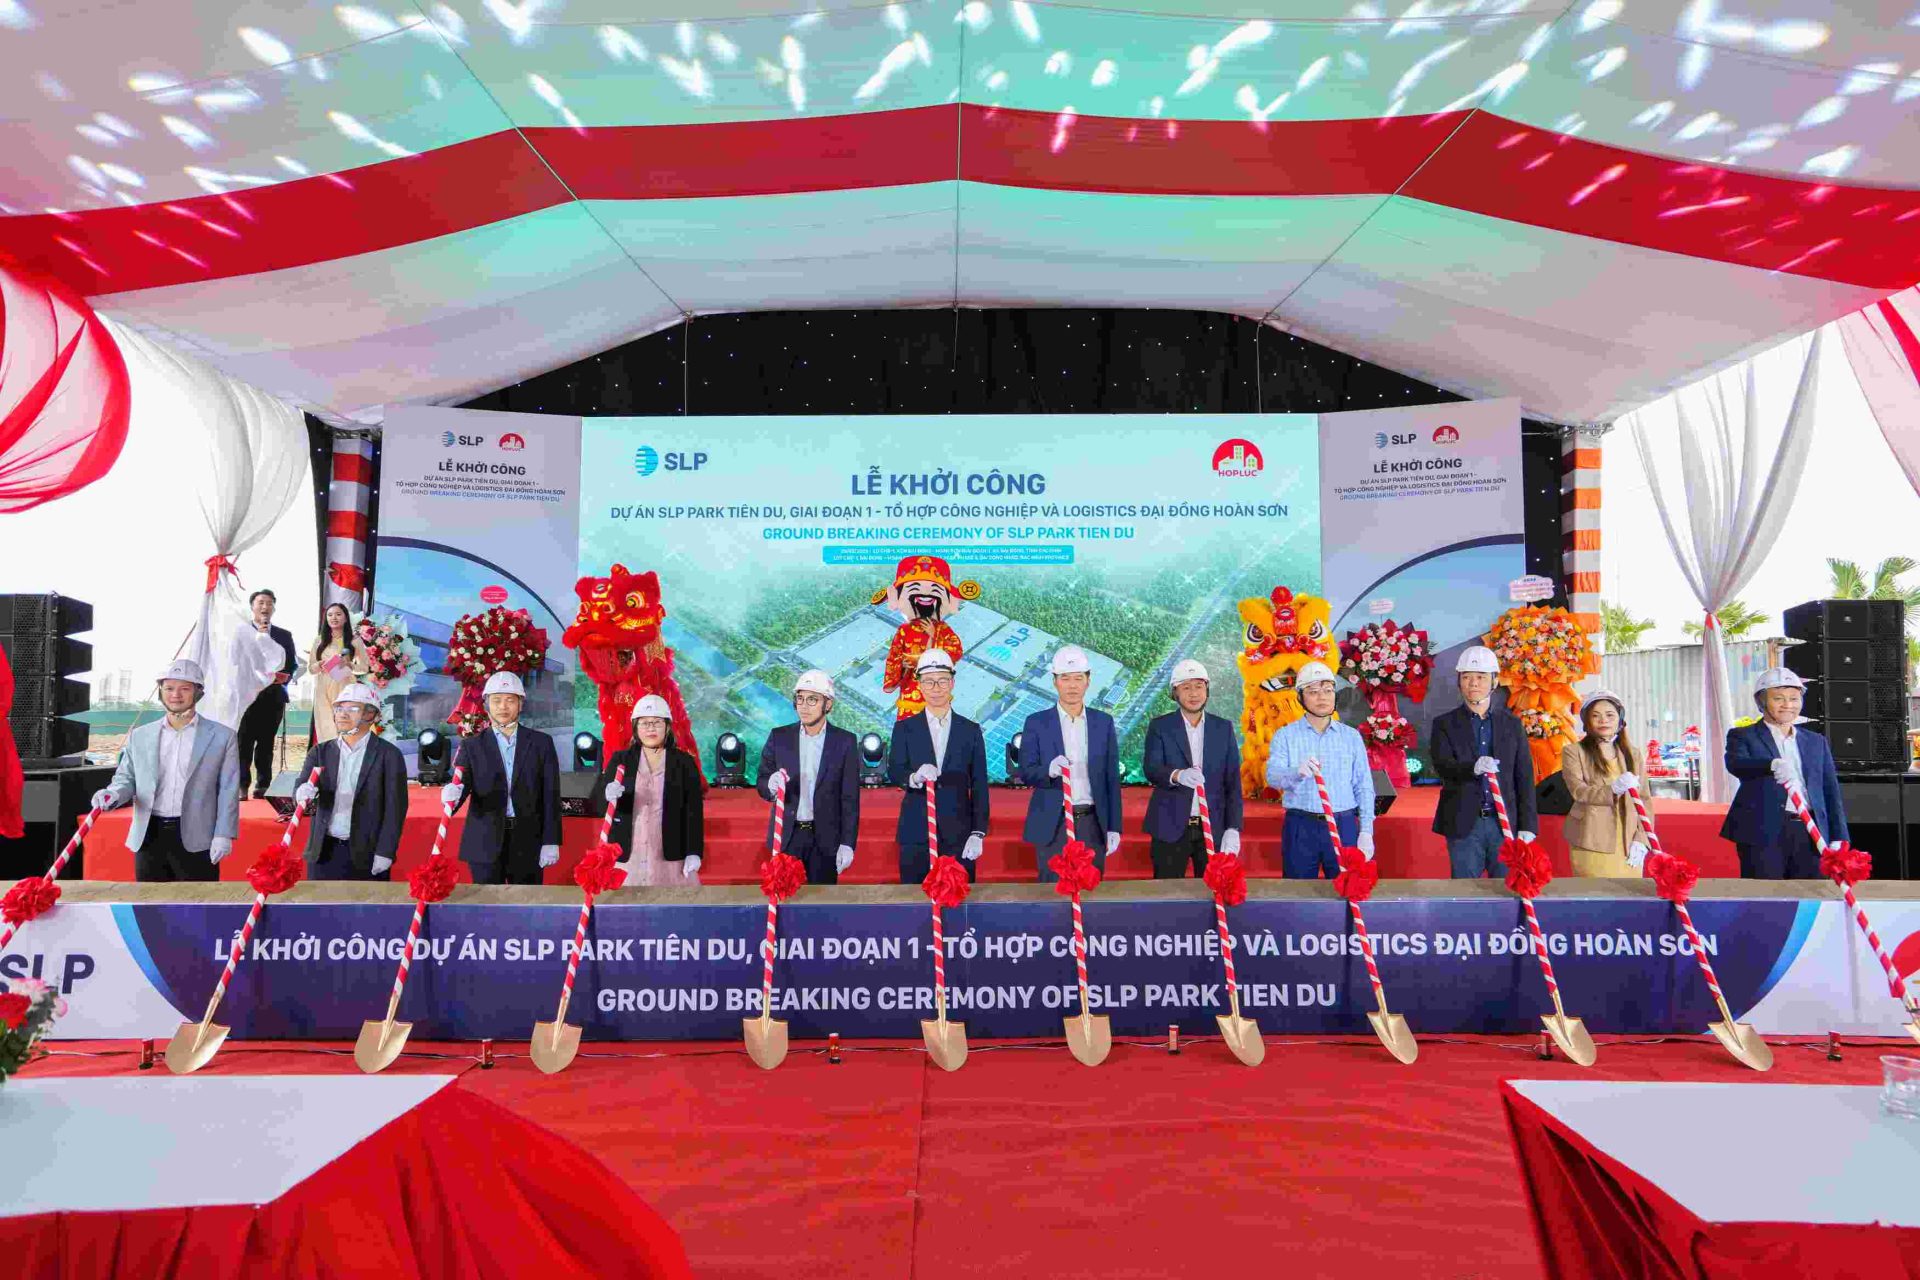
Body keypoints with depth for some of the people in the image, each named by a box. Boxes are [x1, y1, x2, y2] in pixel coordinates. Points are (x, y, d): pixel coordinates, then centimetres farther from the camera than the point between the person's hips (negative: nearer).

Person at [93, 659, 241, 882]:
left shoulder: (221, 737, 2)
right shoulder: (140, 736, 11)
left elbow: (228, 790, -1)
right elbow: (126, 777, 13)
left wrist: (223, 835, -7)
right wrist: (113, 794, -11)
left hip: (196, 839, -3)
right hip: (149, 837, 3)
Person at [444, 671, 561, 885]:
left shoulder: (541, 743, 6)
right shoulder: (472, 746, 7)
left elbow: (550, 795, 3)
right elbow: (461, 784, -5)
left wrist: (550, 842, -3)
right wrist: (452, 794, -29)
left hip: (528, 842, 0)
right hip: (485, 843, 0)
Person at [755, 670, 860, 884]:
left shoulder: (844, 741, -1)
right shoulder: (779, 737, 3)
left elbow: (850, 798, -1)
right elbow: (761, 783, 5)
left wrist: (847, 843, -6)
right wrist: (771, 784, -18)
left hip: (825, 838, -1)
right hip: (786, 836, 1)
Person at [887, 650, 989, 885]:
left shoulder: (971, 730, 9)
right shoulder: (904, 728, 8)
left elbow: (979, 786, 7)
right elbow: (893, 772, -4)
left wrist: (978, 833, -1)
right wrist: (915, 777, -26)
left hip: (959, 835, 0)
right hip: (915, 834, 0)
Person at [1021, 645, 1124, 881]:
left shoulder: (1104, 722, 8)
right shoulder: (1036, 723, 1)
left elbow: (1111, 778, 8)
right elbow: (1025, 773, -3)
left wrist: (1114, 827, 5)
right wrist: (1049, 770, -24)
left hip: (1092, 823, 2)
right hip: (1052, 824, -2)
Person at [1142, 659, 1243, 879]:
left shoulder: (1224, 728, 8)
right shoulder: (1160, 726, 2)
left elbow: (1233, 783, 5)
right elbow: (1150, 768, -13)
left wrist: (1233, 829, -4)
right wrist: (1177, 775, -34)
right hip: (1171, 828, -1)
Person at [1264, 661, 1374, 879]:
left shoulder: (1351, 736, 9)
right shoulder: (1285, 736, 3)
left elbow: (1364, 788, 8)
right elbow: (1272, 776, -13)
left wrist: (1366, 832, -1)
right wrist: (1297, 772, -34)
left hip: (1344, 826, 1)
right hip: (1301, 828, -1)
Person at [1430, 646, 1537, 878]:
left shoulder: (1512, 724, 9)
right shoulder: (1445, 724, 3)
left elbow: (1524, 777, 7)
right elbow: (1442, 765, -13)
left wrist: (1527, 825, 1)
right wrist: (1473, 767, -34)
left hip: (1506, 823, 2)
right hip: (1464, 825, -2)